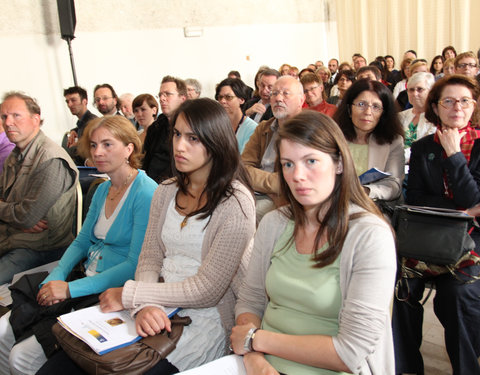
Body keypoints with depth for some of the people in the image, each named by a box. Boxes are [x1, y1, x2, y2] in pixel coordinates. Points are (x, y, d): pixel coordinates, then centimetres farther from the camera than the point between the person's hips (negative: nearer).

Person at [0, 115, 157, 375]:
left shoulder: (146, 193, -18)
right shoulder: (103, 190, 11)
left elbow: (136, 264, -21)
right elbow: (82, 241, 16)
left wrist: (70, 289, -21)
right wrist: (55, 278, -4)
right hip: (88, 279, 8)